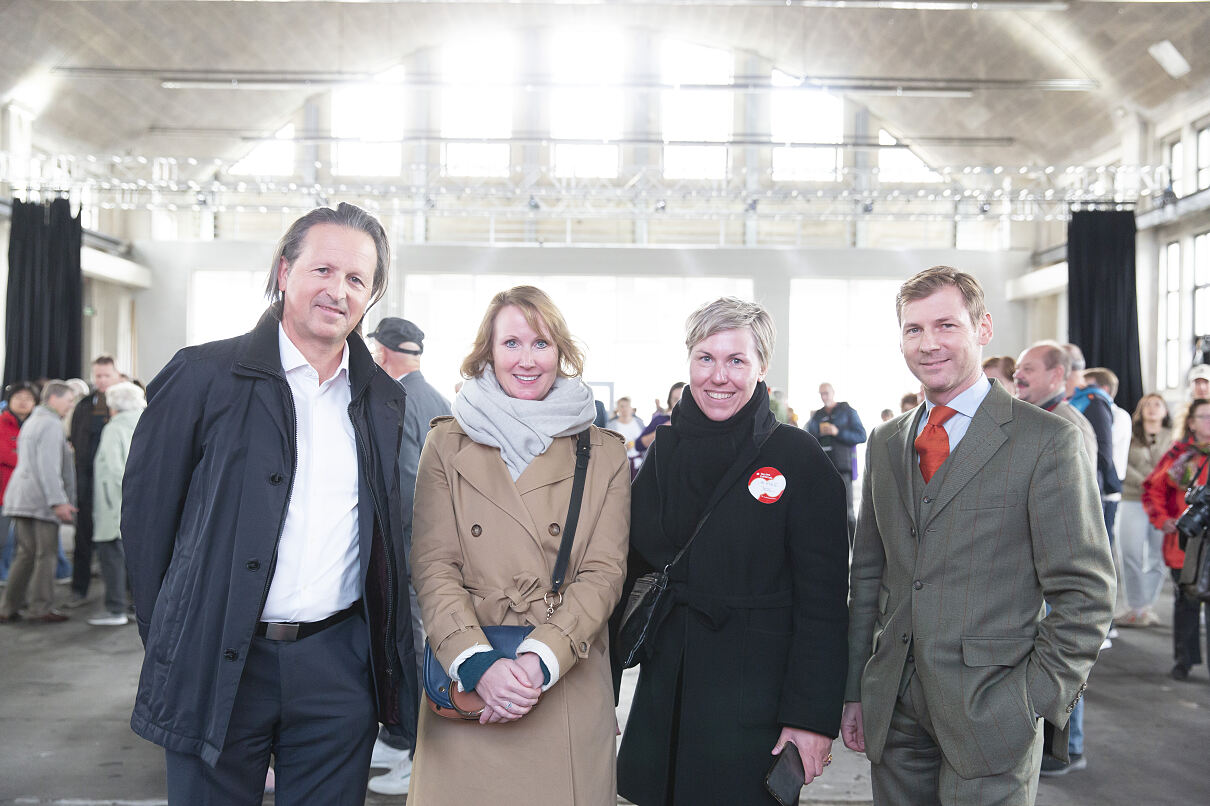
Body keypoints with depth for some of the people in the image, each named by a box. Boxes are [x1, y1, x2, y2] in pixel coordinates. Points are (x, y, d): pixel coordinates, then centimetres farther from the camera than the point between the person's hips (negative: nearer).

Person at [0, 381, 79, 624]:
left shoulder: (31, 422, 22)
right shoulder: (51, 424, -10)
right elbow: (47, 467, -18)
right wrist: (59, 501, -20)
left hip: (20, 495, 9)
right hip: (40, 498, -9)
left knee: (26, 553, 10)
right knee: (45, 553, -3)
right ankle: (40, 608, 0)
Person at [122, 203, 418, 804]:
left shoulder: (385, 400, 7)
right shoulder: (203, 375, -4)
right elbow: (147, 512, -1)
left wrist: (387, 653, 9)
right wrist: (168, 640, 1)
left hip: (339, 665, 3)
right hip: (217, 663, -3)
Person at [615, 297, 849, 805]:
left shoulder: (798, 458, -8)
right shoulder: (664, 452, 5)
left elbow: (822, 601, -10)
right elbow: (631, 571, 10)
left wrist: (813, 713, -14)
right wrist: (603, 686, 8)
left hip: (756, 702, -4)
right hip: (663, 698, 4)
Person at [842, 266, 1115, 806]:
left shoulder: (1047, 442, -8)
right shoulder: (886, 444, 10)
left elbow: (1085, 594, -8)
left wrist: (1034, 701, -11)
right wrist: (855, 692, 10)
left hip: (989, 717, -4)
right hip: (894, 710, 5)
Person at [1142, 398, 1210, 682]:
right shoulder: (1177, 454, 4)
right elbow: (1152, 487, 10)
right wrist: (1161, 519, 1)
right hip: (1183, 542, 1)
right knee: (1186, 602, 8)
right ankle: (1184, 659, 19)